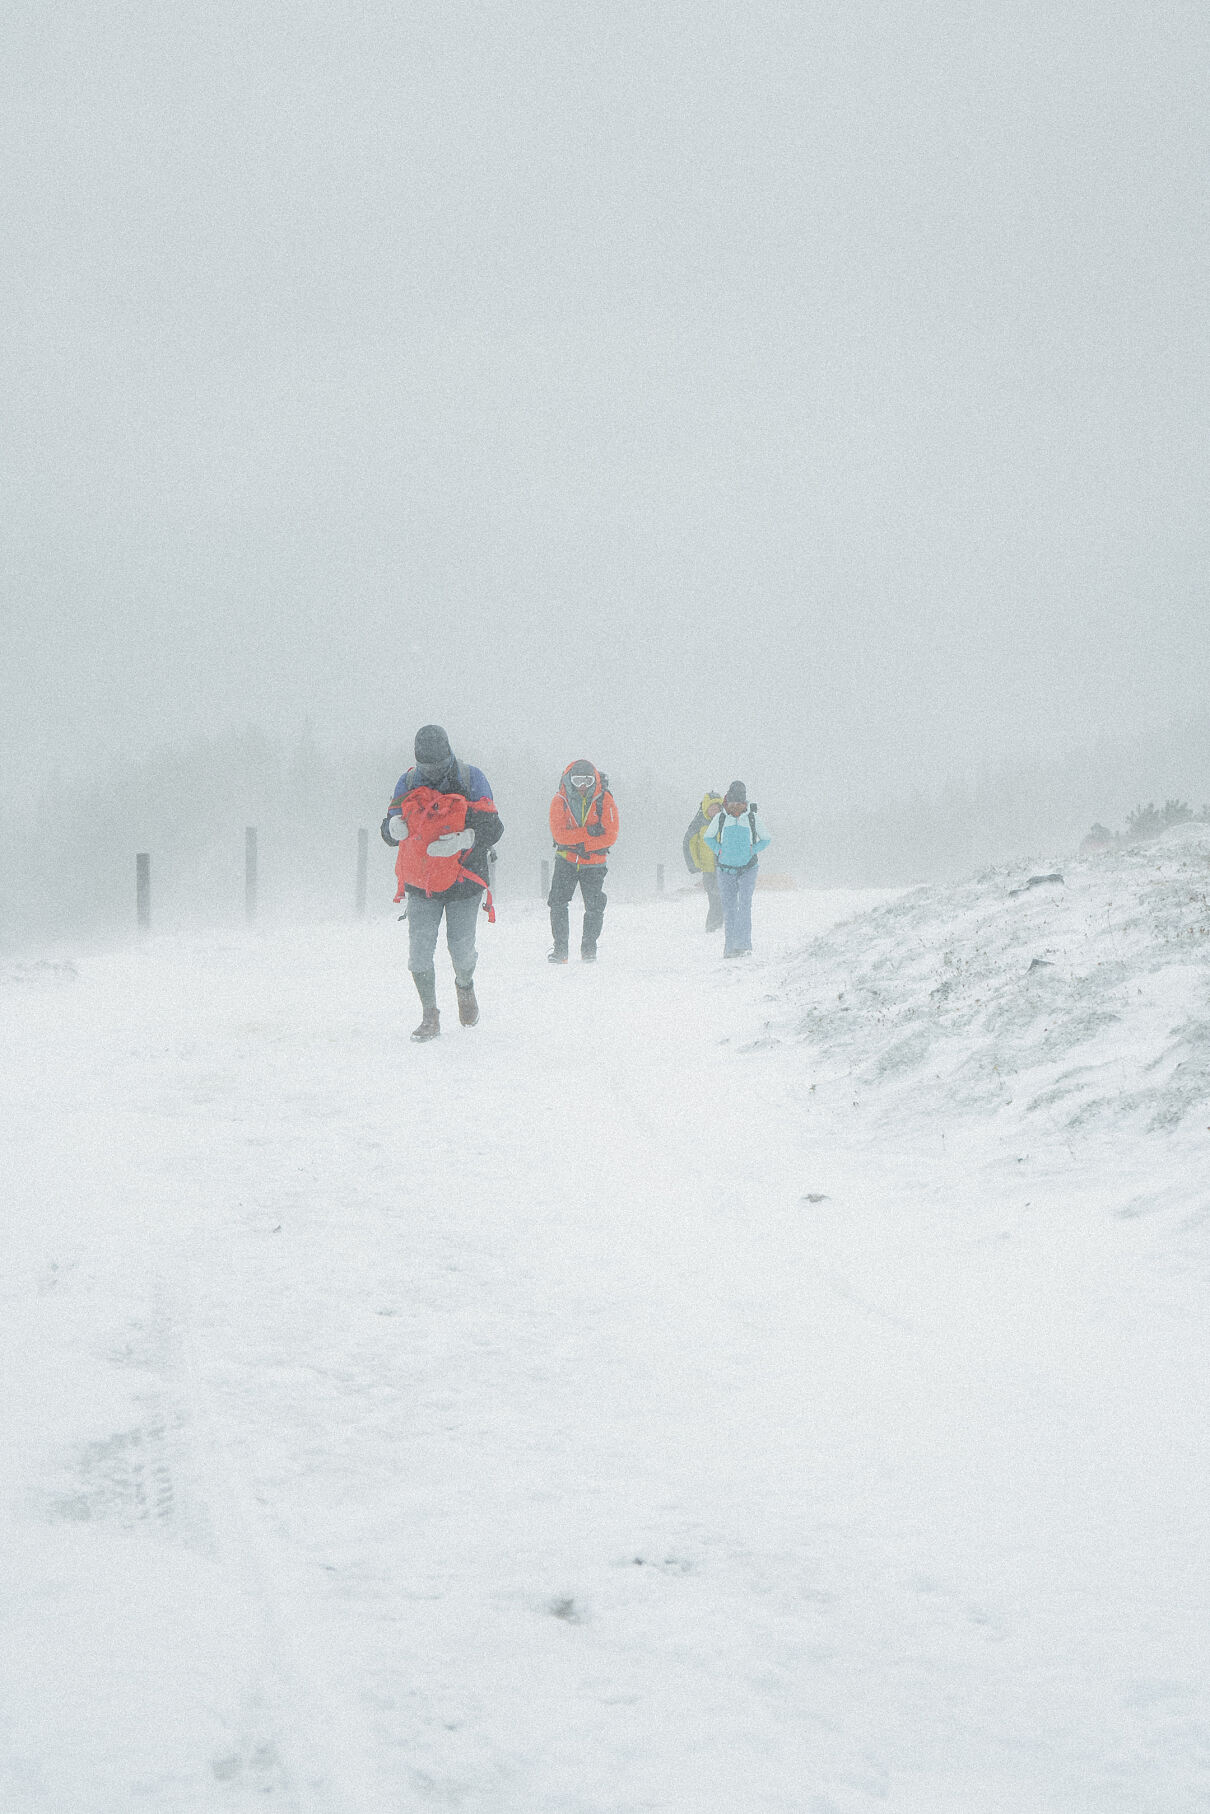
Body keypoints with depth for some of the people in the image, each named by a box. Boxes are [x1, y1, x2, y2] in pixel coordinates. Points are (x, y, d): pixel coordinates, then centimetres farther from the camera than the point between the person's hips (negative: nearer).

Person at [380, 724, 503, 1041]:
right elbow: (387, 832, 4)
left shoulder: (471, 780, -5)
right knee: (420, 949, -6)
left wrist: (462, 840, -27)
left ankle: (465, 985, 36)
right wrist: (395, 827, -21)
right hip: (420, 883, 2)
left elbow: (492, 827, -8)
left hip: (463, 882, -2)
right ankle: (430, 1016, 7)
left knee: (461, 949, 1)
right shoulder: (408, 784, 2)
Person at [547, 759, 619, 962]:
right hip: (566, 861, 0)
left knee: (594, 907, -2)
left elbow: (611, 836, -11)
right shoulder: (560, 801, -6)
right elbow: (559, 834, -15)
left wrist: (584, 846, -19)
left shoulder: (605, 800, -7)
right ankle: (560, 949, 0)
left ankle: (589, 949, 13)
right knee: (558, 903, -8)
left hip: (593, 863, 0)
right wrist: (588, 832, -22)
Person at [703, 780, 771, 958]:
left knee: (744, 904, -15)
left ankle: (743, 944, -18)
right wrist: (718, 850, 0)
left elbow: (766, 840, 11)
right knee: (729, 908, 2)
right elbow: (708, 837, 16)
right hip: (726, 869, 2)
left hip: (747, 869, -2)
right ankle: (729, 947, 9)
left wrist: (753, 851, -4)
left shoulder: (753, 818, -3)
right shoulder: (720, 818, 0)